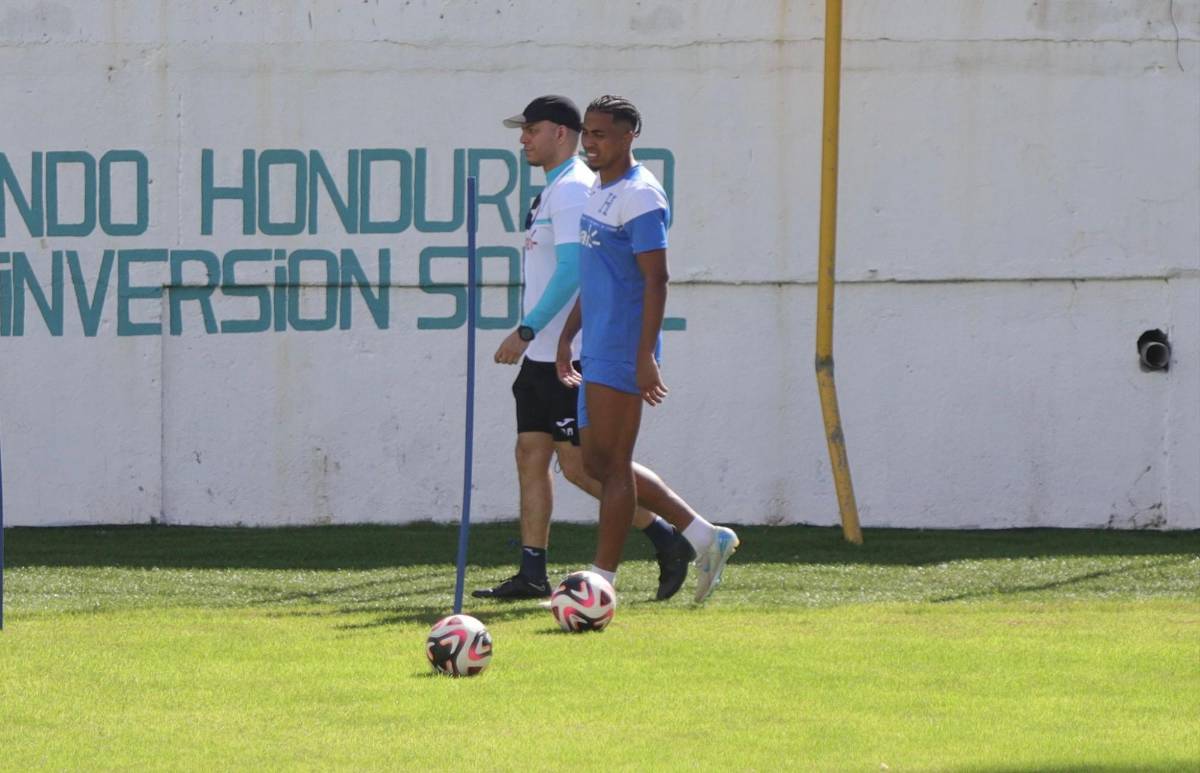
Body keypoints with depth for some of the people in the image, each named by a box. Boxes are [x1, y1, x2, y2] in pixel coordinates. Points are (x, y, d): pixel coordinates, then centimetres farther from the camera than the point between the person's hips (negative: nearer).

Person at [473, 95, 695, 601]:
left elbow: (571, 272, -21)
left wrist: (525, 332, -22)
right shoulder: (553, 191, 18)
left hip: (568, 355, -10)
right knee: (531, 455, 6)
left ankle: (666, 541, -1)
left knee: (579, 465, -9)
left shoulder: (573, 189, -13)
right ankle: (532, 574, 5)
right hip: (544, 354, 10)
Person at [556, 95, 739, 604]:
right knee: (598, 462, 11)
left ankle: (602, 581, -2)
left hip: (623, 353, -10)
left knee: (611, 462, -6)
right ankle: (705, 537, 17)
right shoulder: (599, 191, 16)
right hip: (598, 351, 10)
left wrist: (646, 357, -23)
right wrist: (568, 336, 24)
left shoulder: (640, 197, -14)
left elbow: (655, 279, -19)